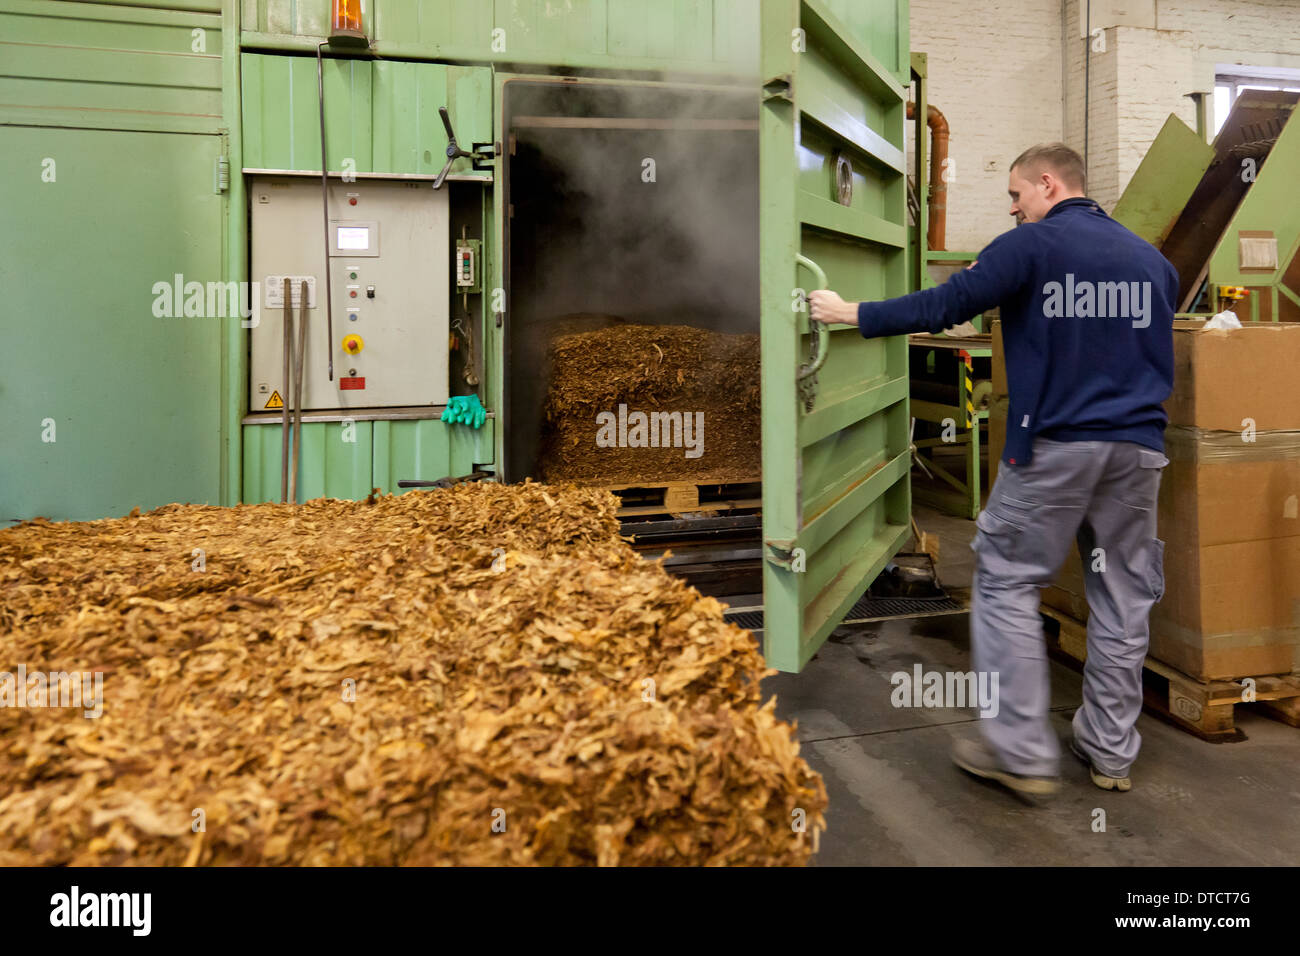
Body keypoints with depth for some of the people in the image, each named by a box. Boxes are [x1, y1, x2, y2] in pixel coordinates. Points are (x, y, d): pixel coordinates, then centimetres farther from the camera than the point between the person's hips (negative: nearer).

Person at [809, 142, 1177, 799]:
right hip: (1138, 447, 6)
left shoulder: (1032, 245, -5)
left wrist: (852, 314, 0)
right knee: (1121, 596, 12)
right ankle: (1111, 751, 23)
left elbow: (944, 306, -10)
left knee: (1005, 582, 4)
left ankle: (1022, 753, 4)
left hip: (1053, 445, -6)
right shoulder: (1152, 258, 15)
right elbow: (1163, 359, 22)